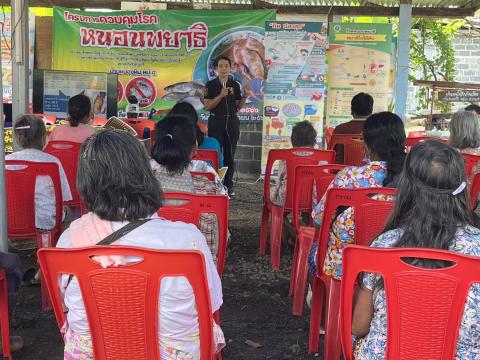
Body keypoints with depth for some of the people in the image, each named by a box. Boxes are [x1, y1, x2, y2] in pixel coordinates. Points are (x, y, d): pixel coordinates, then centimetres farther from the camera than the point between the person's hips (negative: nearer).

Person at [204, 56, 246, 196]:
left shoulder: (235, 85, 6)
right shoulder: (211, 85, 0)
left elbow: (238, 106, 9)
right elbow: (207, 106, -7)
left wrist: (244, 97, -9)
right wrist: (221, 95, -17)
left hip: (232, 121, 2)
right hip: (216, 122, -2)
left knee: (230, 155, 4)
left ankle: (229, 185, 11)